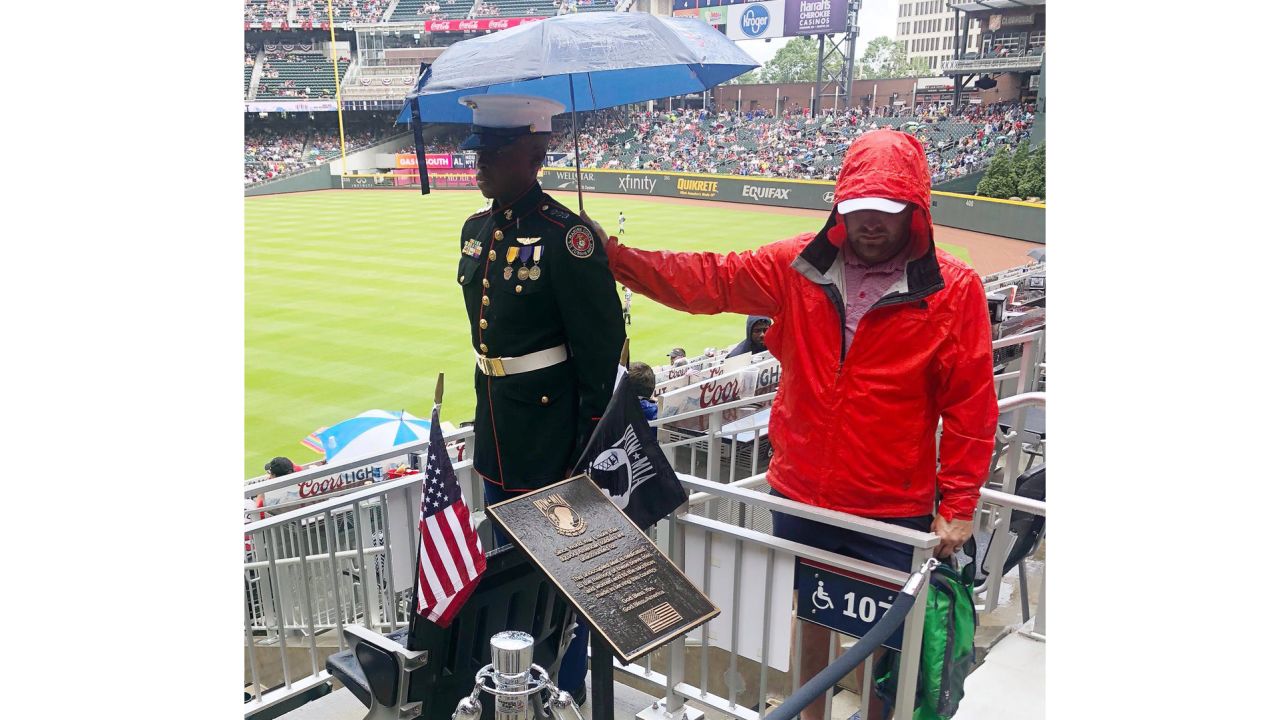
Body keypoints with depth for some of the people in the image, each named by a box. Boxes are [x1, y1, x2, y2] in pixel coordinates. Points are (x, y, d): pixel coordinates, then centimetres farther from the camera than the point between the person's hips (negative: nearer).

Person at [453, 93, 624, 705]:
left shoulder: (566, 236, -19)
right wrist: (488, 419, 18)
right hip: (497, 433, 8)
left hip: (552, 435, -8)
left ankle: (565, 690, 32)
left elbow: (602, 349, -18)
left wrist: (591, 444, -17)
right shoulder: (476, 229, 6)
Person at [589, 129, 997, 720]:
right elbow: (707, 281, -5)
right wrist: (618, 258, -14)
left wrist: (957, 505, -8)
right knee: (810, 618, 23)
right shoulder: (799, 266, -3)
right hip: (799, 497, 3)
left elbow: (970, 404, -8)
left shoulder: (953, 290, -10)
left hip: (893, 514, -3)